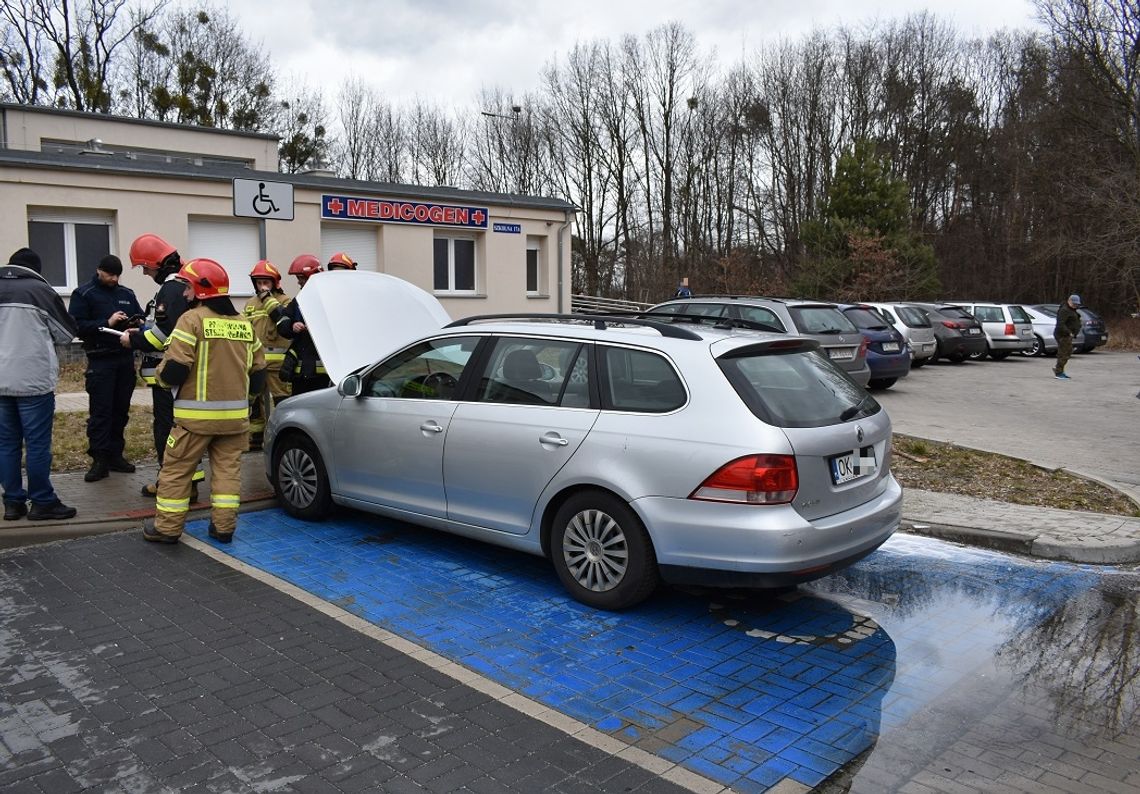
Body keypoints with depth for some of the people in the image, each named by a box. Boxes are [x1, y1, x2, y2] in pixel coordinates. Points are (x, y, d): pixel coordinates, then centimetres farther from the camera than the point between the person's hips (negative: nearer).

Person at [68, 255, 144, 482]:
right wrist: (107, 323, -19)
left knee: (121, 410, 7)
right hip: (100, 361, -4)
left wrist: (139, 323, -6)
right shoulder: (83, 294, 0)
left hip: (126, 359, 4)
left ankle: (115, 454, 16)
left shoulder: (127, 293, 14)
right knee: (100, 411, -4)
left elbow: (141, 318, 18)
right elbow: (76, 326, -9)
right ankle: (100, 460, 0)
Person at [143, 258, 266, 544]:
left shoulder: (192, 319, -11)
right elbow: (258, 369, 13)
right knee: (228, 468, 11)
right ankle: (224, 526, 12)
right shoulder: (244, 323, 9)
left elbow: (174, 368, -15)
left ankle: (167, 527, 14)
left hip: (196, 413, -5)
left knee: (176, 469, 7)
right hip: (235, 413, 5)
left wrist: (162, 375, 6)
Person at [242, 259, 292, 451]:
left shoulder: (284, 300, 1)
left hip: (276, 360, -6)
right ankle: (256, 436, 21)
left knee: (281, 398, -5)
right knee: (253, 399, 11)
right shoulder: (250, 303, 18)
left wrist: (269, 299, -16)